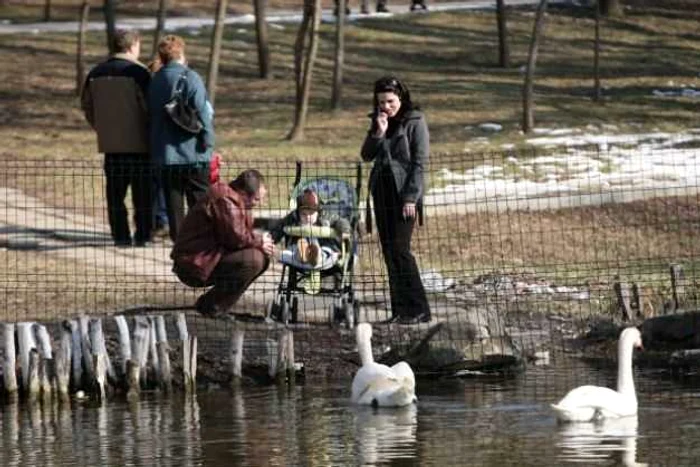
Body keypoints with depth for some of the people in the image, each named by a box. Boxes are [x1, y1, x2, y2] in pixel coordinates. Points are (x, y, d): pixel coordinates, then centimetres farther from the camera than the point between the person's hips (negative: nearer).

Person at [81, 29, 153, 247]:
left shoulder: (96, 73, 7)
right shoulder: (138, 73, -12)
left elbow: (87, 105, 14)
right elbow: (149, 106, -14)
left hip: (110, 143, 5)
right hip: (139, 143, -5)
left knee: (115, 192, 9)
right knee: (142, 193, 3)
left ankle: (120, 235, 7)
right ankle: (142, 235, 2)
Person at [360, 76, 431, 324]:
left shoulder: (415, 122, -6)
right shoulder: (379, 121, 12)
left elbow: (420, 162, -10)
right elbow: (367, 155, 7)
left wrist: (411, 197, -15)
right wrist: (378, 133, -10)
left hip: (404, 192, -7)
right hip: (382, 190, 7)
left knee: (400, 248, -13)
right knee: (389, 250, 4)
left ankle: (418, 309, -8)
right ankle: (400, 308, 7)